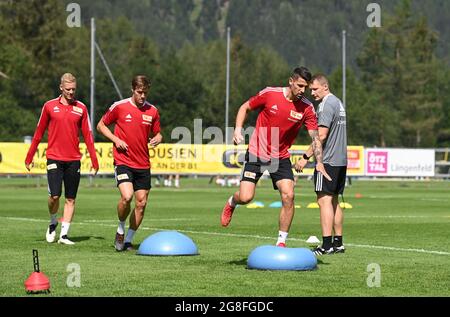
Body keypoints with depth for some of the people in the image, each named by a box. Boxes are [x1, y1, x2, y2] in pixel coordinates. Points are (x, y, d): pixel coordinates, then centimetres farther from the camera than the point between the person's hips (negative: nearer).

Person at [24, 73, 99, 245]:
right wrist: (29, 157, 9)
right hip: (54, 158, -2)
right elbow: (39, 133, 9)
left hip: (74, 160, 2)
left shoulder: (81, 108, 5)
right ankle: (53, 223, 15)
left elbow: (88, 135, 7)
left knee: (70, 199, 2)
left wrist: (94, 160, 2)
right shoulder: (49, 106, 2)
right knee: (54, 196, -12)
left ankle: (64, 235, 8)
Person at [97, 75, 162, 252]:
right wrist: (116, 139, -9)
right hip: (123, 162, -4)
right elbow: (101, 126, 6)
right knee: (126, 197, -22)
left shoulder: (152, 111, 5)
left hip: (143, 164, 4)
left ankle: (128, 240, 15)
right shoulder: (119, 107, -4)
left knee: (141, 203, 1)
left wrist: (157, 139, -7)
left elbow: (157, 133, 17)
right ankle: (120, 230, 4)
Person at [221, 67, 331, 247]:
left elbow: (315, 137, -6)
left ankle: (281, 242, -1)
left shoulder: (307, 108, -7)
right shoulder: (270, 94, -11)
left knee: (288, 195, -14)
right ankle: (231, 203, 28)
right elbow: (245, 108, 3)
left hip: (281, 158, 2)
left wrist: (319, 163, -18)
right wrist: (238, 129, -11)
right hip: (256, 153, -2)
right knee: (245, 197, -11)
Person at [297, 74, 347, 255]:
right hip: (341, 160, 10)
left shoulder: (327, 104, -12)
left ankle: (326, 245, -15)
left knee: (324, 200, -10)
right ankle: (338, 243, 14)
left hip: (328, 160, -10)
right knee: (334, 201, 13)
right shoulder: (338, 103, 18)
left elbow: (321, 135, -19)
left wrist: (306, 157, -17)